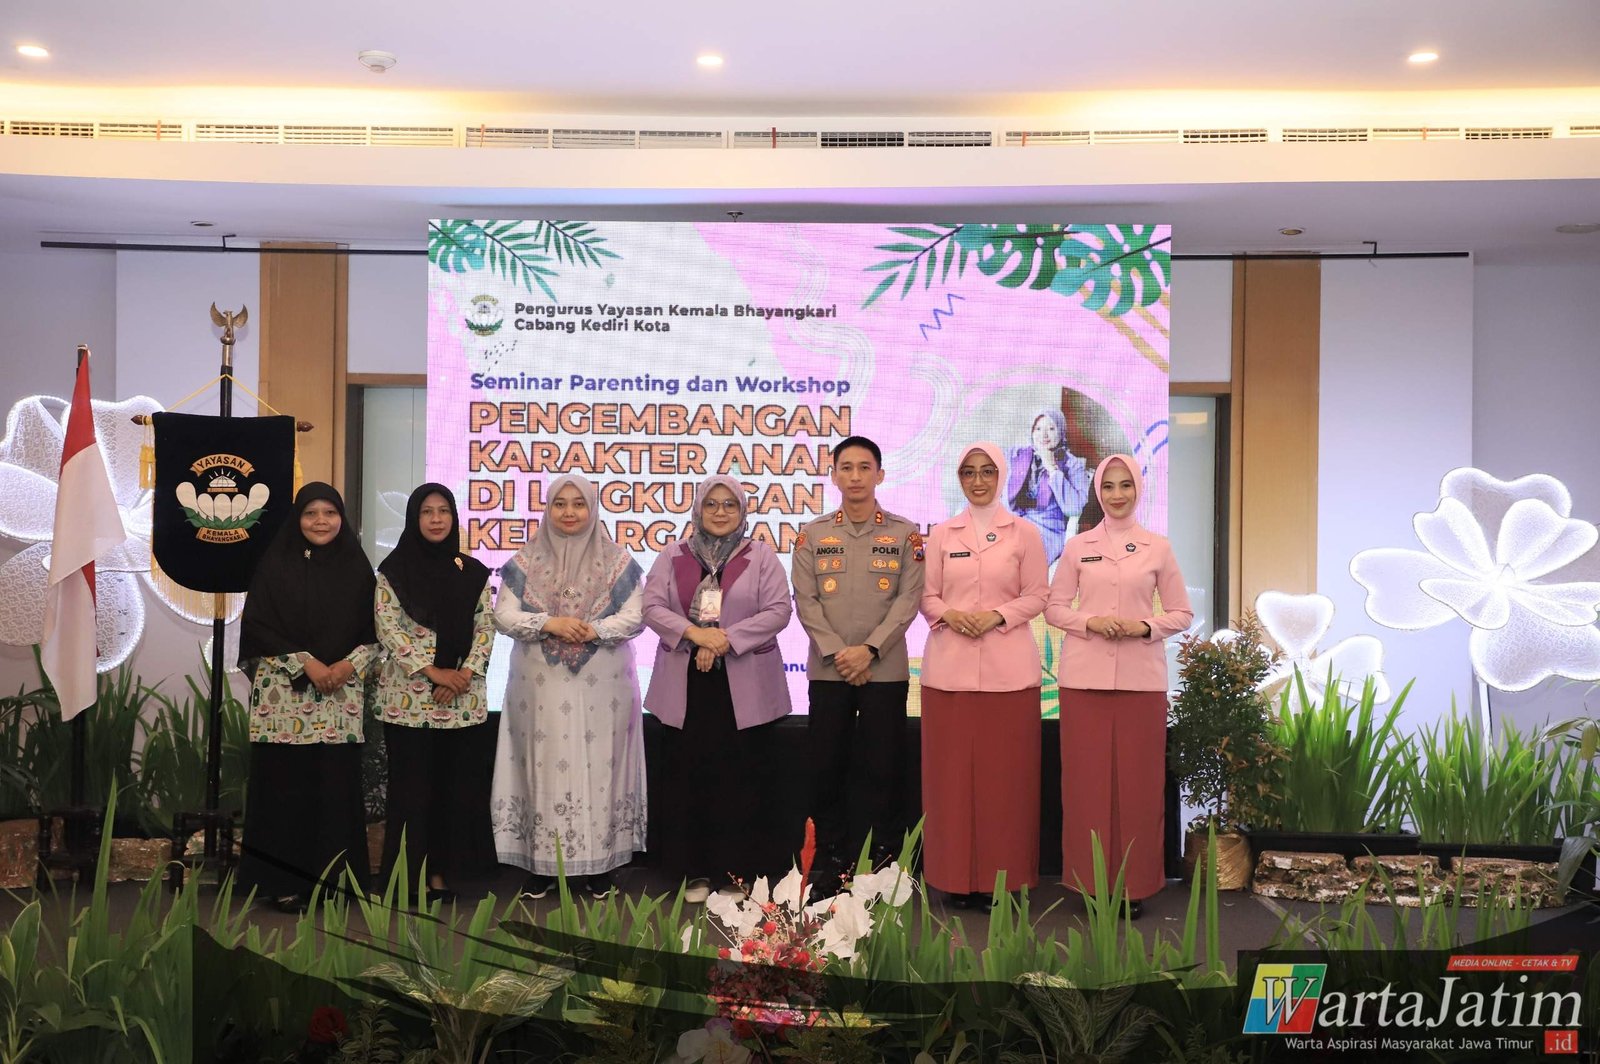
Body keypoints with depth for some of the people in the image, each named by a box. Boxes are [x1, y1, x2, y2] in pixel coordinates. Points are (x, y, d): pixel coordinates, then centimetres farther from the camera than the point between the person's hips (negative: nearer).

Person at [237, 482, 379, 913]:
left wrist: (349, 665, -8)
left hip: (342, 695, 2)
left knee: (338, 782, 1)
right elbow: (256, 625, -3)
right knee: (285, 783, -2)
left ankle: (334, 879, 10)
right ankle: (283, 882, 6)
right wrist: (306, 663, -11)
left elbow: (375, 631, 9)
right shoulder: (276, 565, 3)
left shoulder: (357, 567, 9)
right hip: (285, 693, -2)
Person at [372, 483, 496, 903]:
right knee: (411, 786, 0)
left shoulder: (473, 571, 8)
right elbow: (387, 627, -7)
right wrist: (432, 670, -13)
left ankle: (442, 871, 14)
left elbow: (486, 626, 5)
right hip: (409, 696, -3)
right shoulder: (394, 569, 1)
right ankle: (408, 875, 10)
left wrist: (465, 672, -9)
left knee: (455, 785, 4)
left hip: (463, 698, 3)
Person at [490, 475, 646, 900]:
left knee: (598, 764, 0)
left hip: (601, 685, -1)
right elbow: (504, 615, 0)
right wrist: (549, 624, -16)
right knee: (544, 765, 2)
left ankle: (599, 864, 9)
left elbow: (634, 617, -3)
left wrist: (593, 630, -19)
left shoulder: (618, 561, 3)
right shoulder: (526, 561, 6)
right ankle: (541, 864, 11)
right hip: (541, 684, 1)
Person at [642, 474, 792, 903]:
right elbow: (652, 605, 1)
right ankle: (694, 871, 13)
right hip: (685, 686, 2)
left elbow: (779, 610, -4)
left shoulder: (761, 557, 5)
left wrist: (728, 639, -15)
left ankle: (734, 871, 12)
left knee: (741, 779, 1)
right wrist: (694, 633, -15)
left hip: (745, 687, -1)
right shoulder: (673, 556, 10)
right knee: (687, 777, 3)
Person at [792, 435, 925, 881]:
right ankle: (831, 862, 15)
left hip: (886, 670, -1)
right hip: (828, 671, 1)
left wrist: (869, 650, -14)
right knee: (827, 768, 4)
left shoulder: (905, 534, 4)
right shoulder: (813, 534, 7)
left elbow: (909, 599, -3)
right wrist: (837, 652, -11)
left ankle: (878, 865, 12)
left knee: (882, 769, 2)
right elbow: (805, 600, 0)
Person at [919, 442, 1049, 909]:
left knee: (1004, 772, 0)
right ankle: (958, 876, 11)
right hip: (950, 665, 2)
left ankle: (1001, 876, 9)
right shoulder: (942, 534, 11)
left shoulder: (1024, 533, 5)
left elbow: (1037, 595, 3)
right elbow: (927, 595, 9)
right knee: (952, 771, 2)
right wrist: (949, 614, -11)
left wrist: (997, 616, -13)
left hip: (1007, 668, -2)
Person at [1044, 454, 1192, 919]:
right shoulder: (1078, 547, 7)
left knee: (1138, 781, 2)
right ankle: (1093, 880, 12)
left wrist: (1145, 627, -10)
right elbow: (1054, 606, 8)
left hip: (1141, 678, 0)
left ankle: (1134, 884, 12)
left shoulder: (1158, 548, 6)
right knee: (1088, 778, 2)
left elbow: (1181, 613, 8)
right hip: (1086, 676, 0)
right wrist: (1090, 622, -10)